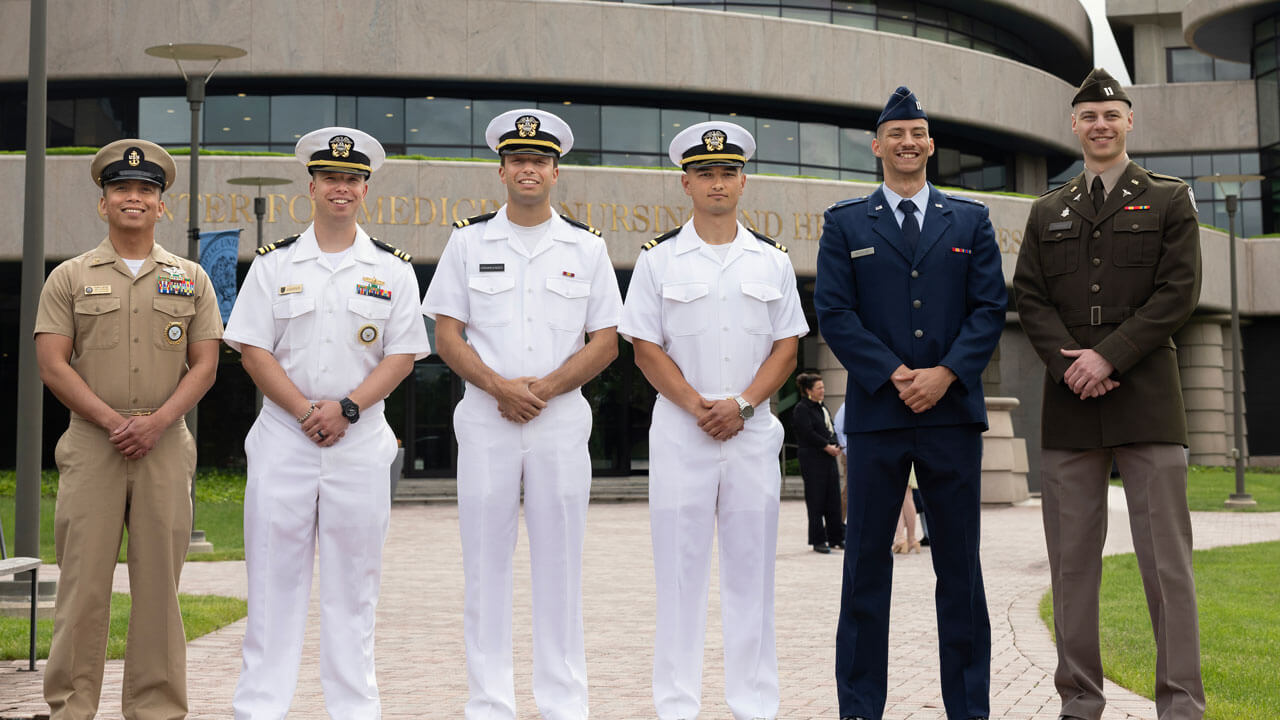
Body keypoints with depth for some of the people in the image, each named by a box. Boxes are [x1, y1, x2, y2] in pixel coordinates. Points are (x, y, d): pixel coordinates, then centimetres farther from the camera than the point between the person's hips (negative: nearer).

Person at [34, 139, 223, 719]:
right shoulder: (70, 278, 9)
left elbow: (204, 363, 6)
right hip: (90, 446, -1)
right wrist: (112, 421, -11)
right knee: (83, 581, -2)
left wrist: (156, 422, -9)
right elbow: (52, 364, 0)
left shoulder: (191, 279, 12)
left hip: (166, 448, 1)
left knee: (159, 583, 3)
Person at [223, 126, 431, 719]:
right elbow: (252, 350, 1)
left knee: (353, 580, 5)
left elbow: (402, 356, 2)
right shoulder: (274, 264, 6)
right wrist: (305, 411, -11)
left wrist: (346, 408, -12)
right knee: (274, 575, 2)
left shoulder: (392, 270, 7)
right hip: (283, 435, 0)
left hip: (361, 441, 0)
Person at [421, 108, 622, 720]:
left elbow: (606, 341, 4)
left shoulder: (586, 246, 8)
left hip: (562, 420, 0)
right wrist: (499, 386, -11)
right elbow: (447, 334, 4)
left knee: (558, 562, 3)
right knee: (485, 561, 2)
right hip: (485, 419, 0)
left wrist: (545, 387, -10)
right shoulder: (469, 240, 7)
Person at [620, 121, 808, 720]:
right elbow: (646, 349, 0)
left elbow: (787, 348, 6)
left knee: (751, 569, 5)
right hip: (679, 430, -2)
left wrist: (741, 404, -9)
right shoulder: (659, 259, 4)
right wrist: (697, 406, -12)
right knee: (679, 569, 1)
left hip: (752, 429, 2)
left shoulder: (773, 260, 10)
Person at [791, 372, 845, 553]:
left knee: (833, 499, 8)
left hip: (829, 458, 8)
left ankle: (836, 538, 15)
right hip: (812, 459, -8)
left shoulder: (822, 407, 18)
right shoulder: (801, 409, -8)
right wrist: (827, 446, -15)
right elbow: (808, 433, -17)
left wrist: (835, 446, 3)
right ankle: (818, 541, 3)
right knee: (816, 501, -3)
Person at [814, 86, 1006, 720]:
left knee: (960, 565, 5)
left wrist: (944, 374, -9)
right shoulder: (845, 223, 9)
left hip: (953, 409, 1)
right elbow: (833, 312, 0)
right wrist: (894, 375, -10)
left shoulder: (971, 220, 13)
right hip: (876, 412, -1)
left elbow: (991, 307, 5)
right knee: (866, 565, 2)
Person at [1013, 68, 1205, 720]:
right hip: (1069, 400, 3)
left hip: (1147, 397, -3)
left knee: (1166, 558, -4)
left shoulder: (1170, 200, 8)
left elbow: (1179, 291, -2)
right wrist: (1069, 364, -8)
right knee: (1072, 560, 3)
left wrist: (1109, 356, -12)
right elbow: (1029, 298, 9)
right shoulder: (1048, 212, 17)